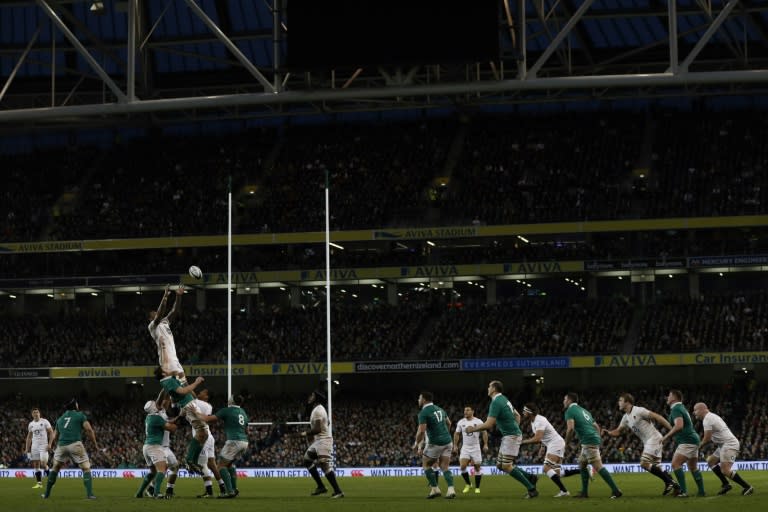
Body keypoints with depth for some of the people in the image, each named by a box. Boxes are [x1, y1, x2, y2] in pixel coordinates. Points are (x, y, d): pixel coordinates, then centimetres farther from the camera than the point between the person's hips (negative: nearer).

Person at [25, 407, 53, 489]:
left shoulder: (45, 422, -4)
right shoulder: (30, 424, 10)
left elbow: (51, 433, -4)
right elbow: (29, 437, 18)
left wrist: (49, 444, -14)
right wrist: (27, 448, 12)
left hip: (43, 446, -5)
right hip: (34, 447, 5)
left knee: (43, 464, -15)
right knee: (36, 465, 3)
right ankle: (39, 483, 6)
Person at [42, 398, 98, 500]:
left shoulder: (60, 419, 24)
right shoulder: (80, 415, 9)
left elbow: (54, 437, 25)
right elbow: (89, 430, -2)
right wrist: (95, 444, 6)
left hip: (61, 445, 4)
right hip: (75, 444, -4)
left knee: (55, 468, 22)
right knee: (86, 469, 3)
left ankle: (47, 493, 26)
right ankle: (89, 494, -10)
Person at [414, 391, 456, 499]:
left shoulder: (423, 413, -12)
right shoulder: (439, 409, 13)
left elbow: (421, 431, -18)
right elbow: (449, 423, 24)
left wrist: (417, 443, -4)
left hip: (435, 443, -7)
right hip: (447, 441, 7)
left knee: (426, 465, 13)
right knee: (445, 467, 8)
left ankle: (435, 489, 7)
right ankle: (451, 489, -11)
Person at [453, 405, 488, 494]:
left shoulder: (478, 421, -5)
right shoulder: (461, 422, 3)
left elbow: (484, 432, 1)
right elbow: (457, 434, 14)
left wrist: (485, 444, -7)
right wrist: (455, 445, 9)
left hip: (476, 447, -2)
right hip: (465, 448, 2)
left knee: (477, 467, 0)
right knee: (462, 466, -15)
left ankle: (477, 487, 13)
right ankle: (468, 484, 5)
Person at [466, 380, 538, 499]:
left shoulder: (496, 402, -17)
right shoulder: (503, 399, 14)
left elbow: (488, 425, -22)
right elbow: (517, 415, 24)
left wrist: (473, 429, -9)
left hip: (511, 436, -10)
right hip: (508, 436, 10)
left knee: (507, 466, -11)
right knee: (500, 465, 10)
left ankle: (531, 489, -9)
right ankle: (530, 478, 10)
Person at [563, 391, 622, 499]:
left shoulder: (570, 411, -1)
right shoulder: (583, 410, 25)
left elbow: (570, 429, -16)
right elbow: (597, 427, 23)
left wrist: (566, 444, -4)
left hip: (588, 441, -9)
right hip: (595, 438, 9)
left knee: (598, 466, -13)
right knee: (582, 464, 19)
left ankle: (616, 491, -20)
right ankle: (584, 492, 19)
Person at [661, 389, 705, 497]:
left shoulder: (676, 409, -13)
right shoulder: (681, 407, 18)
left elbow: (679, 426, -28)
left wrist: (666, 437, -21)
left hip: (687, 441, -10)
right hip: (693, 440, 10)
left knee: (675, 464, -15)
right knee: (693, 467, 16)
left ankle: (683, 491, -20)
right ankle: (701, 491, 17)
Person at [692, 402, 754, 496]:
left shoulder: (707, 419, -12)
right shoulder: (712, 416, 20)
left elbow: (707, 439, -13)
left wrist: (699, 445, 4)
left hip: (729, 445, -11)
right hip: (724, 445, 11)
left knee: (725, 470, -18)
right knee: (711, 461, 16)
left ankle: (747, 487, -14)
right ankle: (726, 484, 14)